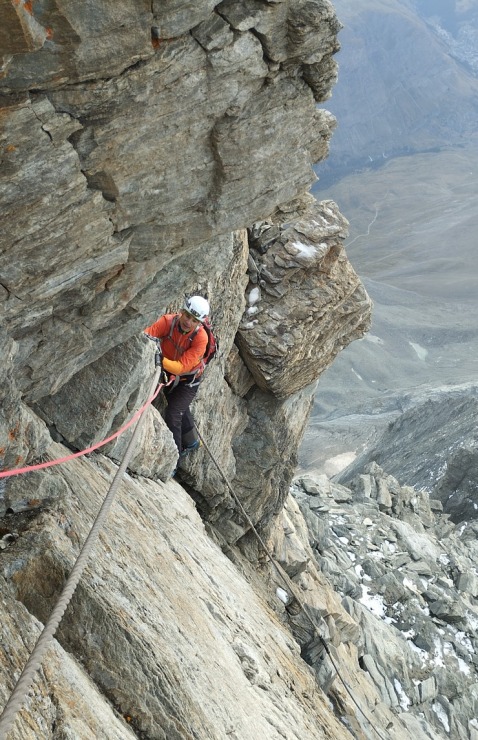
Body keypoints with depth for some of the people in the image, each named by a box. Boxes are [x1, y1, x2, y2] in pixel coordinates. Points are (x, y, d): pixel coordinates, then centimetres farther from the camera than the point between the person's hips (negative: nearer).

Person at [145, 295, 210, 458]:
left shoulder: (200, 338, -33)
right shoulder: (167, 321, -27)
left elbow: (181, 367, -39)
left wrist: (160, 360, -57)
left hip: (188, 380, -4)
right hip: (168, 375, 4)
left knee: (172, 415, -14)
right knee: (181, 410, 25)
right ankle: (191, 442, 51)